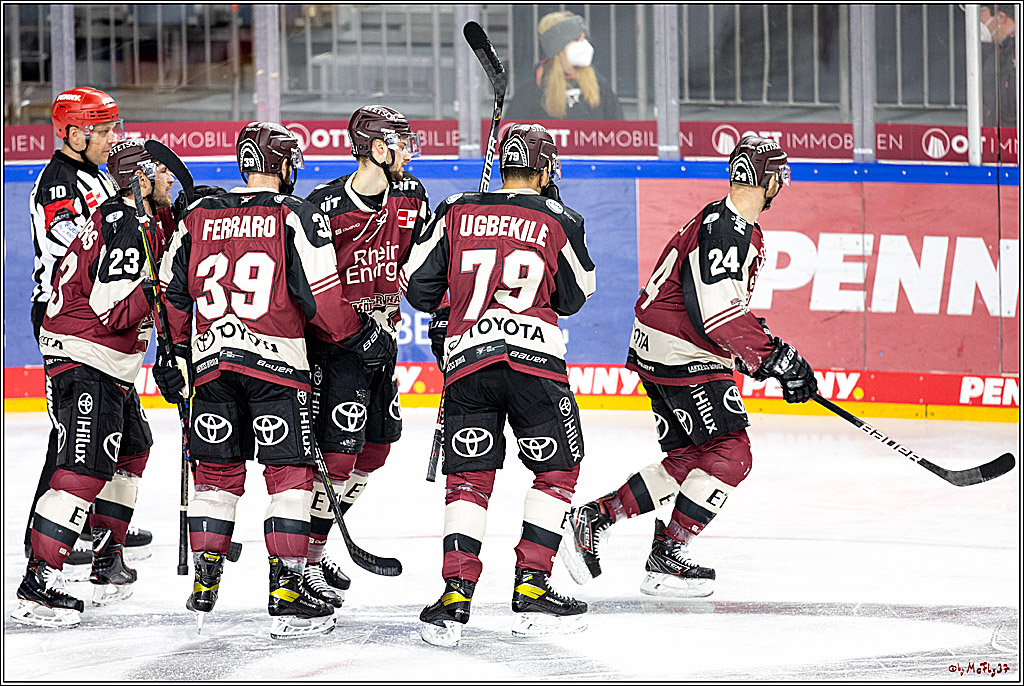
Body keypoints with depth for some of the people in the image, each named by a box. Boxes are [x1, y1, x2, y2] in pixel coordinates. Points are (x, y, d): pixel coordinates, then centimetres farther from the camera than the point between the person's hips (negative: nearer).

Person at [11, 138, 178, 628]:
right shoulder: (124, 229, -19)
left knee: (130, 450, 24)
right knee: (86, 466, -18)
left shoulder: (133, 218, 12)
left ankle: (108, 562, 32)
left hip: (110, 363, 11)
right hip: (84, 361, -11)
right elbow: (115, 311, -25)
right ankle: (37, 586, -23)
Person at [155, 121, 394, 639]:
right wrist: (360, 334, 2)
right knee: (290, 474, 0)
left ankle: (204, 587, 19)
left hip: (210, 361, 5)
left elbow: (173, 292, 15)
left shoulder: (197, 217, 10)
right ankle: (286, 597, -6)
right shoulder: (298, 216, -5)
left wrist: (173, 355, 24)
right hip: (275, 361, -5)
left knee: (218, 473, 16)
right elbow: (320, 297, -12)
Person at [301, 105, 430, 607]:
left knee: (377, 444, 13)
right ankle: (306, 561, 0)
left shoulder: (410, 195, 2)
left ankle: (314, 544, 26)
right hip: (334, 344, -8)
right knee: (337, 452, -11)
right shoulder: (325, 206, -18)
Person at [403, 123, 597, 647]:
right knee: (557, 469, 13)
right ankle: (531, 590, 6)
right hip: (534, 357, -2)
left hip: (466, 360, 2)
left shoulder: (456, 213, 9)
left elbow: (418, 286, 11)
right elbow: (574, 298, 17)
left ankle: (455, 594, -3)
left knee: (469, 479, 10)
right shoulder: (559, 222, 4)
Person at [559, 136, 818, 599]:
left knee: (687, 460, 12)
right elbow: (718, 313, -28)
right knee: (729, 453, -9)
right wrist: (776, 358, -25)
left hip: (663, 349, 10)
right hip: (680, 355, -10)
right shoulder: (723, 229, -20)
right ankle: (667, 559, -6)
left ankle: (594, 517, 15)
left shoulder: (742, 229, 14)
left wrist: (766, 352, 17)